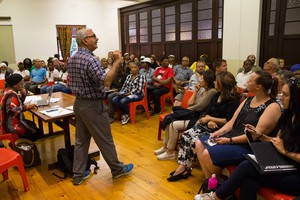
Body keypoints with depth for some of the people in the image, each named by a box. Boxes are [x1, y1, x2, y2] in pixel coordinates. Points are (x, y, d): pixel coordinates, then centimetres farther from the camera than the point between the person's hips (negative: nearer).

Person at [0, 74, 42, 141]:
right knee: (38, 133, -7)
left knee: (33, 125, 27)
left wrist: (23, 95, -4)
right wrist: (27, 106, -29)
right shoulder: (12, 95, -23)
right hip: (12, 124, -10)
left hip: (11, 121, 10)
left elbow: (19, 103, 14)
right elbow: (12, 110, -35)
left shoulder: (9, 91, 6)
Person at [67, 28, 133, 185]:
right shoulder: (90, 59, -21)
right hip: (93, 105, -9)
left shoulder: (71, 59, 9)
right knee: (105, 140, 6)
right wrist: (117, 62, -23)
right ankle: (117, 169, 23)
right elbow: (106, 82, -30)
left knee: (81, 140, 15)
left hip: (78, 103, 9)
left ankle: (78, 174, 23)